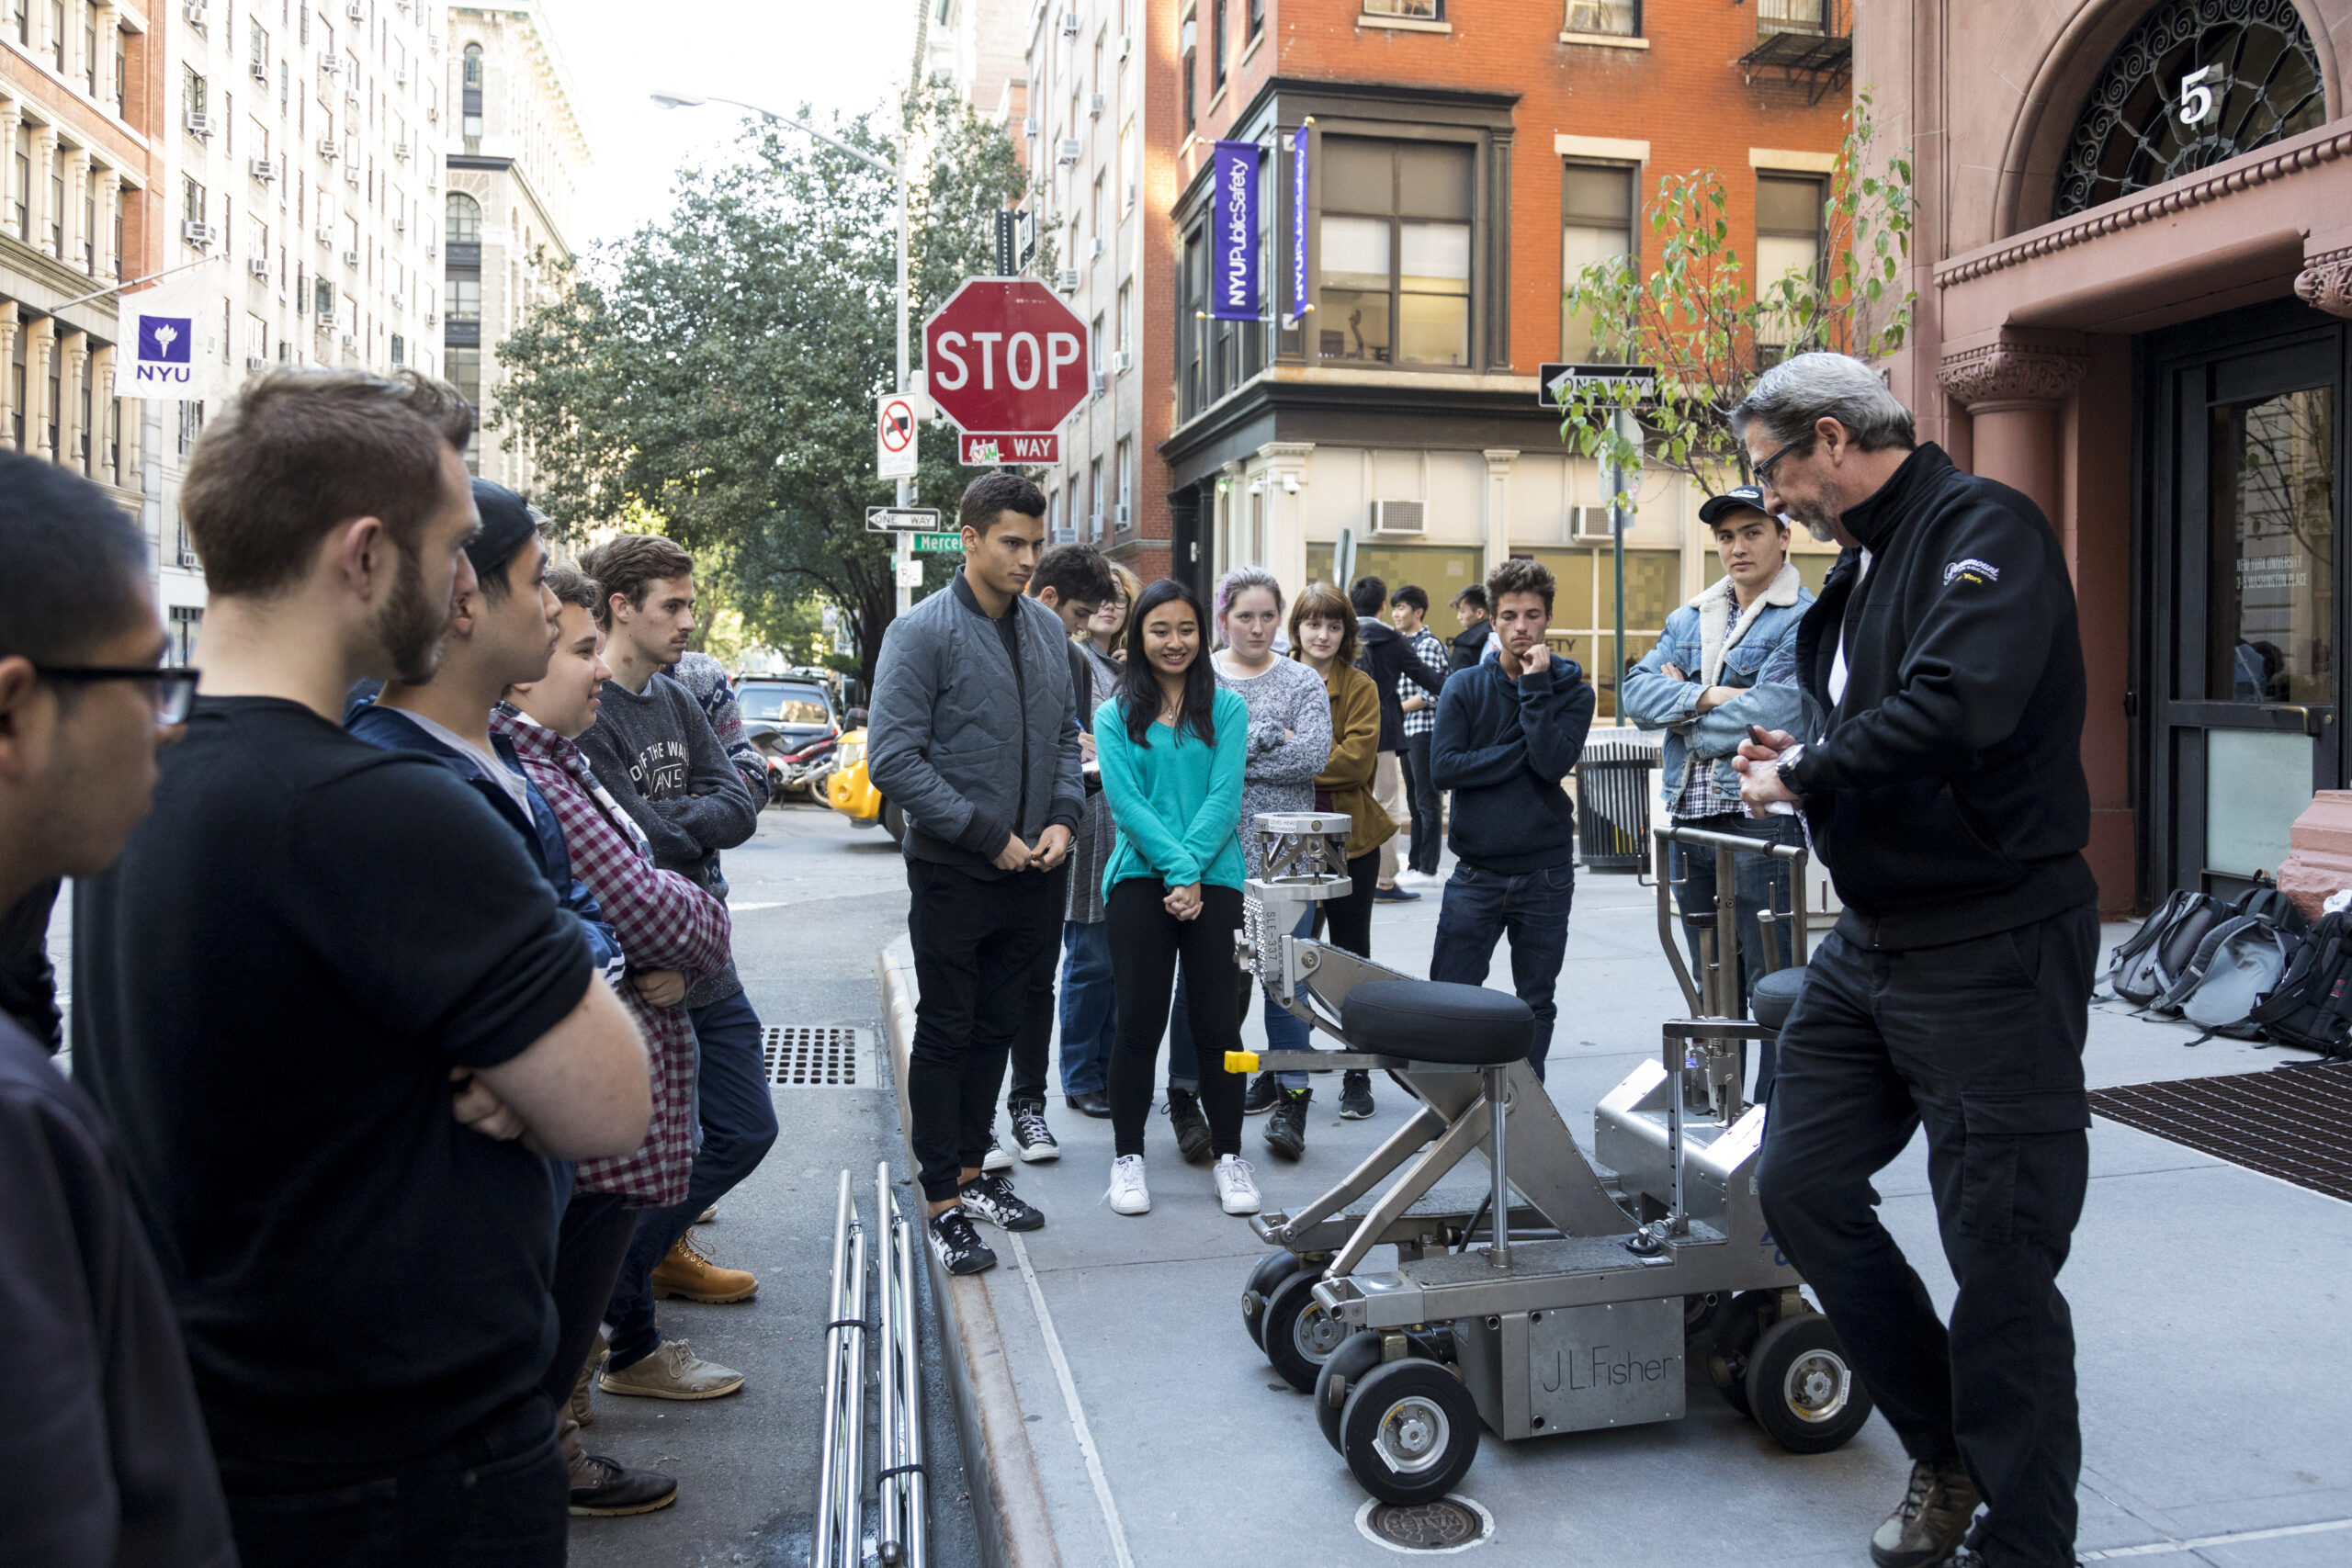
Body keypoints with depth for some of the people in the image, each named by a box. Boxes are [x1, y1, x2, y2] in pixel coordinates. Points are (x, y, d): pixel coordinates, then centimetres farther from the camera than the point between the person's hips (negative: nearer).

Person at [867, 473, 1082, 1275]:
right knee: (946, 1035, 3)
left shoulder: (1047, 628, 8)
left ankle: (972, 1168, 30)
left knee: (998, 1028, 15)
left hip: (1029, 872, 6)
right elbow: (894, 758, -17)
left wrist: (1062, 816, -1)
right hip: (953, 872, -6)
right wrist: (989, 835, -17)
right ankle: (943, 1199, 12)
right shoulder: (922, 632, -12)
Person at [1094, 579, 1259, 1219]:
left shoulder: (1226, 708, 7)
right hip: (1140, 881, 0)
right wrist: (1174, 868, -14)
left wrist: (1191, 871, -13)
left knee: (1217, 1021, 3)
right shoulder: (1115, 715, 6)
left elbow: (1225, 798, -2)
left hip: (1214, 882, 0)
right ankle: (1127, 1157, 14)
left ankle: (1228, 1156, 15)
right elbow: (1126, 802, -4)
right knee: (1139, 1022, 3)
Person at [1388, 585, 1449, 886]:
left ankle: (1428, 869, -2)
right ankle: (1415, 865, 19)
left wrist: (1396, 708, -10)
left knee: (1427, 800, -5)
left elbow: (1431, 696, -17)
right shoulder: (1405, 643, 16)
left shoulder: (1429, 644, -11)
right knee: (1415, 799, 13)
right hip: (1409, 731, 9)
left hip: (1425, 729, -9)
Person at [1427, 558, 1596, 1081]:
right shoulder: (1464, 686, 3)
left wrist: (1535, 686, -14)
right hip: (1476, 872, 0)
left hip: (1545, 873, 1)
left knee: (1536, 1003, 10)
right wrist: (1523, 753, -11)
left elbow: (1554, 762, -15)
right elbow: (1444, 766, -10)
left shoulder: (1572, 690, 3)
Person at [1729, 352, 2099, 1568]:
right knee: (1802, 1187, 10)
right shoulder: (1863, 564, 15)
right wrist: (1806, 755, 2)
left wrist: (1807, 775, -16)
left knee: (1999, 1253, 1)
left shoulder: (1984, 528, -14)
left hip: (1992, 946, -9)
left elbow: (1955, 706, -31)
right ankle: (1945, 1455, 28)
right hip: (1873, 942, 9)